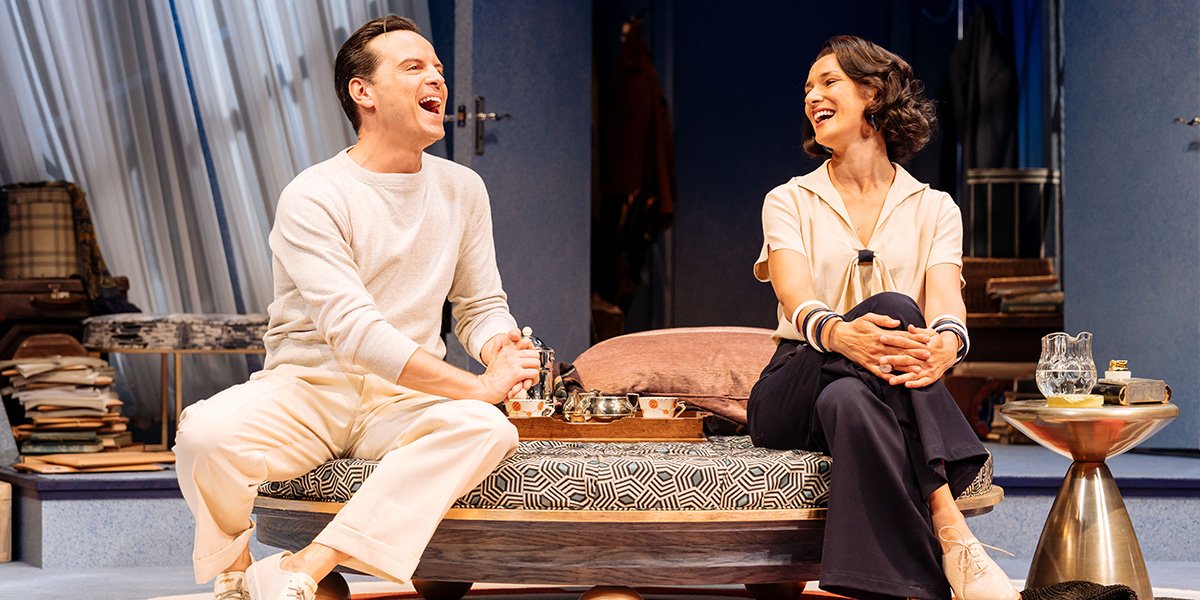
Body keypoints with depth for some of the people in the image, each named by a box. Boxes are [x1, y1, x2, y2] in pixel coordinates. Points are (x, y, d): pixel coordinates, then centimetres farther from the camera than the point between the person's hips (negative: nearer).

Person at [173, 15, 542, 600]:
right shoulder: (312, 198, -10)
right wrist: (474, 385, -27)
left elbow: (482, 305, 16)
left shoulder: (462, 190, 10)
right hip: (306, 388, -4)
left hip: (405, 400, 4)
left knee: (486, 429, -31)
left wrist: (500, 348, -10)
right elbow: (353, 331, -21)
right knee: (207, 432, -34)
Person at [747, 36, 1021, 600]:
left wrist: (945, 343, -35)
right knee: (892, 308, -33)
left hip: (892, 394, 1)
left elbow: (945, 301, -8)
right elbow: (797, 301, -10)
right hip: (793, 395, -1)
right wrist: (838, 333, -37)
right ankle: (950, 533, -46)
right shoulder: (790, 202, 10)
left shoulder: (934, 209, 12)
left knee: (849, 400, -38)